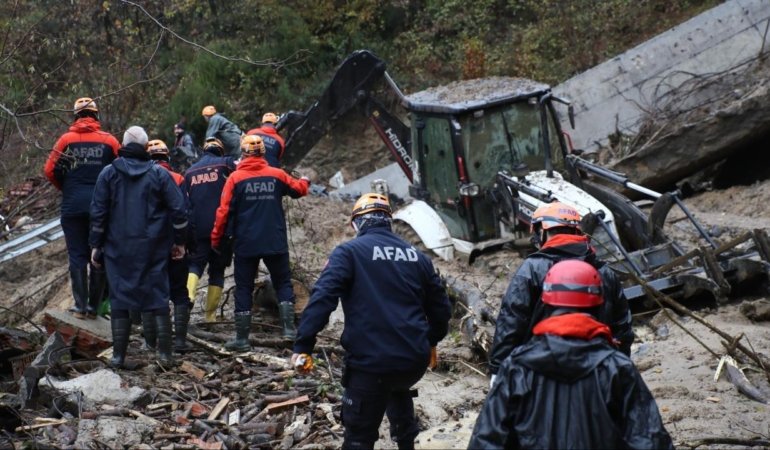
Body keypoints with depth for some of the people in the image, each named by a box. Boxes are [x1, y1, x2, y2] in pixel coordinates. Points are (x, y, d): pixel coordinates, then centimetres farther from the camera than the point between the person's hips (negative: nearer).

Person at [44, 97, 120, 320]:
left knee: (77, 255, 5)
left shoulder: (66, 139, -1)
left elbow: (50, 170, 0)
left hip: (73, 205, 0)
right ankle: (94, 306, 8)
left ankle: (80, 306, 1)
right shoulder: (109, 141, -1)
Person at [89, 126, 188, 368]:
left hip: (118, 248, 0)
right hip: (153, 248, 0)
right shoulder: (160, 174, 0)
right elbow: (179, 211, -1)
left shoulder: (109, 174, 0)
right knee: (158, 296, 6)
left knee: (120, 297, 5)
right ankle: (164, 353, 4)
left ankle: (118, 355, 4)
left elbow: (98, 213, 0)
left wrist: (96, 245, 8)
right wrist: (179, 242, 9)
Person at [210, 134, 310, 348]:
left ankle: (242, 339, 5)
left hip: (246, 244, -1)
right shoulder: (277, 175, 0)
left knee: (244, 288, 6)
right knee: (283, 284, 13)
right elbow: (298, 189, 17)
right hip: (275, 243, 1)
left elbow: (224, 211, -8)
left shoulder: (235, 178, -6)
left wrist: (217, 239, 3)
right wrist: (305, 181, 41)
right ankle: (289, 328, 0)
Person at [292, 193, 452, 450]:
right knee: (398, 388, 39)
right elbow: (440, 306, 21)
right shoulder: (417, 257, 14)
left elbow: (322, 298, -14)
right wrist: (431, 342, 38)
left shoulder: (349, 252, -1)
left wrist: (302, 346, -14)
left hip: (370, 361, -5)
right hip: (415, 360, 5)